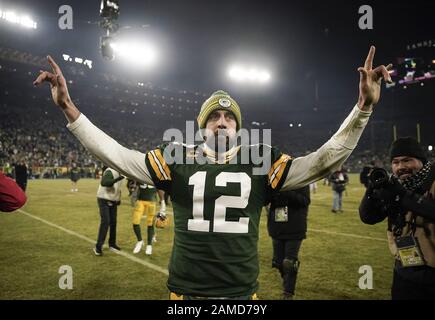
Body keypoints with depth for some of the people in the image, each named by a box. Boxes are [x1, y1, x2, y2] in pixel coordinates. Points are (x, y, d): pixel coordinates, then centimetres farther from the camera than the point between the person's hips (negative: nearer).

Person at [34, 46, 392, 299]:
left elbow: (324, 161, -6)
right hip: (185, 290, 0)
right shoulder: (178, 160, -3)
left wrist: (364, 107, -14)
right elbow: (119, 157, -7)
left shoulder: (260, 161, -3)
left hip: (242, 291, 1)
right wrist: (69, 107, -12)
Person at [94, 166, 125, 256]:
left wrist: (118, 198, 11)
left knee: (113, 222, 10)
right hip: (104, 200, -8)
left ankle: (112, 244, 22)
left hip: (113, 200, 8)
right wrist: (116, 179, -53)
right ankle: (98, 246, -8)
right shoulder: (110, 171, -23)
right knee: (105, 222, -14)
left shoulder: (118, 172, 4)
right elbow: (103, 183, -42)